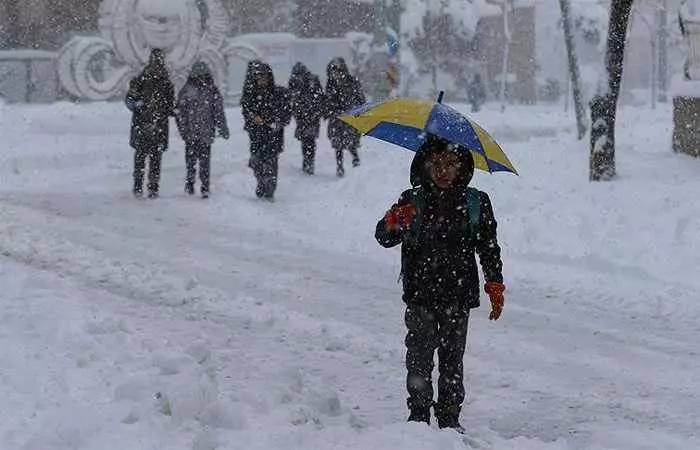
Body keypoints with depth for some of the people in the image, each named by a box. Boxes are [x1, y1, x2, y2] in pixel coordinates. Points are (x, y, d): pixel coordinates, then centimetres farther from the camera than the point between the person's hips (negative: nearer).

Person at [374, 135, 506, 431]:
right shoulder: (413, 201, 1)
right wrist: (394, 221, -26)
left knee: (452, 358, 6)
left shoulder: (475, 203, 3)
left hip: (458, 296, 0)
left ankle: (450, 418, 13)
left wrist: (495, 286, 5)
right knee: (419, 357, -2)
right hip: (420, 295, 0)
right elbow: (383, 238, -4)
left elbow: (489, 248, 10)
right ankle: (419, 414, 6)